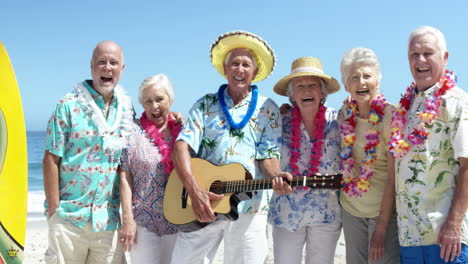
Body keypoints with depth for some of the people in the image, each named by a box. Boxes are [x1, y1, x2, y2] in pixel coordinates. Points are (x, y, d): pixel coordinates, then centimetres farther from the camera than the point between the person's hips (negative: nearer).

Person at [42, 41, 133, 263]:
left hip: (108, 219, 4)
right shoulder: (69, 105, -4)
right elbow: (51, 159, -6)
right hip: (69, 217, -3)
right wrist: (53, 209, -8)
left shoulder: (126, 109, 8)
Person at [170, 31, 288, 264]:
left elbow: (268, 156, -1)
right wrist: (194, 191, -17)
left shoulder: (267, 109, 6)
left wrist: (276, 177, -24)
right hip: (202, 206, 1)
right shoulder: (205, 105, 7)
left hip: (248, 209, 0)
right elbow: (181, 148, -3)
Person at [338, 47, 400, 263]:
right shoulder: (345, 114, 0)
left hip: (385, 208, -4)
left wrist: (382, 226, -18)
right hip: (351, 207, 5)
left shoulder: (390, 115, -14)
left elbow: (393, 177, -16)